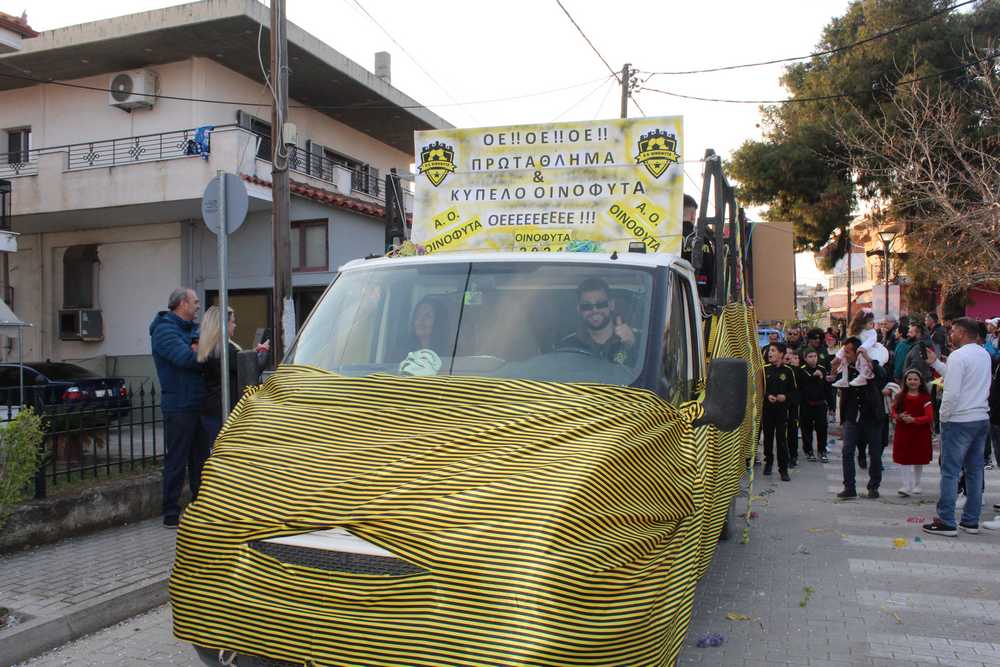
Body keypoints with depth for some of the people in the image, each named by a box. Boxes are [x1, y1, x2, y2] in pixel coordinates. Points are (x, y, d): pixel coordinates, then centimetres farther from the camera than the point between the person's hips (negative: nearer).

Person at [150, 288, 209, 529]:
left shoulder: (192, 328, 19)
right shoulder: (164, 330, -10)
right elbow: (185, 357, -24)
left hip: (199, 404, 9)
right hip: (179, 406, -9)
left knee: (200, 457, 14)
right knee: (176, 460, -2)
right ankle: (171, 513, 6)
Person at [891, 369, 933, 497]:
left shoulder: (925, 398, -4)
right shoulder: (900, 397, 5)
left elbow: (929, 417, -10)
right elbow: (894, 413, 7)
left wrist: (914, 420, -23)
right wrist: (899, 417, -15)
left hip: (920, 434, -1)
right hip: (903, 433, 1)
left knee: (918, 460, 10)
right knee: (905, 460, -5)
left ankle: (916, 485, 26)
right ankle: (907, 486, -5)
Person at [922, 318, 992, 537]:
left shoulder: (958, 356, -14)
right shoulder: (984, 354, 11)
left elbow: (952, 392, -19)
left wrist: (943, 416, -7)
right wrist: (935, 363, 23)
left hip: (959, 421, -8)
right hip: (982, 419, 8)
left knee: (950, 471, -2)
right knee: (975, 471, 12)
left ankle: (946, 523, 0)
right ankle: (971, 521, 19)